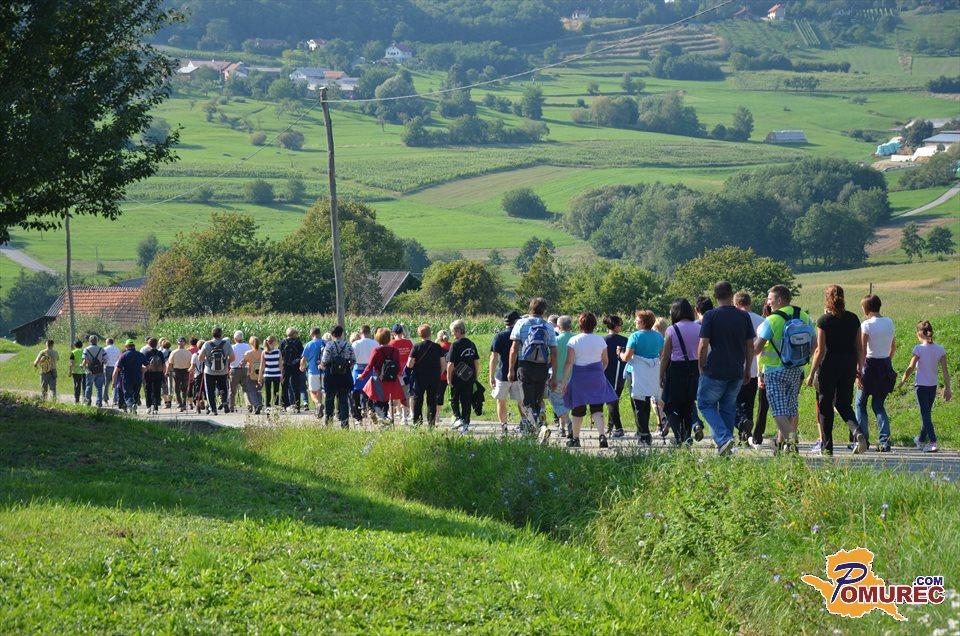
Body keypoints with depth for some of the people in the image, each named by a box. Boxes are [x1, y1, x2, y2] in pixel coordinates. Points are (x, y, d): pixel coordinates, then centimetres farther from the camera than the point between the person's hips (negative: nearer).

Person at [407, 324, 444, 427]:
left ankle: (417, 421, 6)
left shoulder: (417, 347, -9)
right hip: (434, 379, 2)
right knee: (432, 400, 9)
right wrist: (438, 375, 14)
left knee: (417, 400, 10)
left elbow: (410, 364, -13)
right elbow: (442, 364, -1)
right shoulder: (437, 347, -2)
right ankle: (431, 422, 5)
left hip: (419, 378, -2)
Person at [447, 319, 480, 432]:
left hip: (457, 378, -5)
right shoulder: (471, 344, 5)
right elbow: (477, 362, 9)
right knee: (467, 401, 9)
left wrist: (449, 378, -7)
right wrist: (476, 376, 17)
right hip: (470, 378, 5)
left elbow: (451, 364, -15)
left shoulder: (455, 345, -13)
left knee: (454, 399, 11)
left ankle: (458, 418, -6)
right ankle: (466, 424, 10)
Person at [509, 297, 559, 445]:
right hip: (543, 368, 2)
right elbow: (553, 354, 6)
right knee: (538, 401, 15)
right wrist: (554, 376, 9)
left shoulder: (521, 323, 2)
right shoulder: (549, 327, 8)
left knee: (528, 402, -3)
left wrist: (511, 370, 0)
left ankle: (541, 427, -24)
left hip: (525, 366, -2)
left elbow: (514, 348, -4)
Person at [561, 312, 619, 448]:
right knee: (597, 409, 0)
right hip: (597, 377, 2)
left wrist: (564, 381, -7)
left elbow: (569, 362, -10)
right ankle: (602, 435, -19)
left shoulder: (574, 340, -6)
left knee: (578, 409, 11)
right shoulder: (600, 340, 2)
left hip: (579, 376, -2)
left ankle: (575, 439, 19)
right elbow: (605, 361, 10)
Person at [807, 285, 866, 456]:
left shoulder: (824, 320, -10)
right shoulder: (853, 319, 4)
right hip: (849, 365, 4)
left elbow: (820, 350, -11)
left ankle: (827, 446, 9)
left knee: (825, 405, 7)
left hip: (829, 365, -4)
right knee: (843, 403, 15)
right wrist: (859, 368, 17)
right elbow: (859, 347, 7)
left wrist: (812, 373, -6)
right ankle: (857, 432, -11)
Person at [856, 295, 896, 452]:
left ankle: (863, 440, 5)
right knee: (879, 405, 12)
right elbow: (893, 347, 14)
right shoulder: (889, 323, 6)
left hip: (870, 364, -6)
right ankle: (884, 441, -1)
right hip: (886, 366, 6)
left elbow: (862, 351, -15)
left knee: (861, 403, 9)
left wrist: (859, 372, -14)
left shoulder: (866, 325, -12)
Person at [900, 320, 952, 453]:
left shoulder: (919, 349, -14)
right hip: (933, 386, 5)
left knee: (925, 414, -5)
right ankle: (922, 440, 35)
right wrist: (947, 388, 7)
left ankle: (933, 442, -17)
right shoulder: (940, 349, -1)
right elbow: (945, 370, 0)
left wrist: (903, 381, 4)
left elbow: (910, 368, -11)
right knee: (927, 413, 20)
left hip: (921, 386, -5)